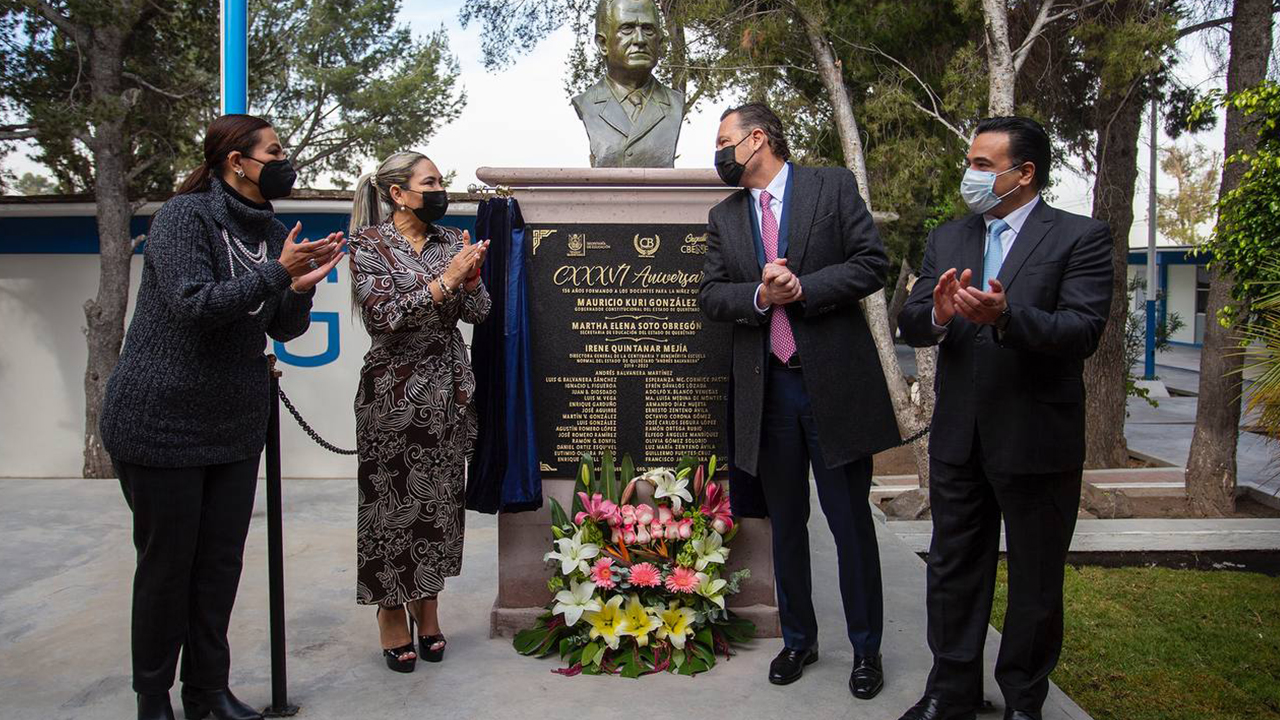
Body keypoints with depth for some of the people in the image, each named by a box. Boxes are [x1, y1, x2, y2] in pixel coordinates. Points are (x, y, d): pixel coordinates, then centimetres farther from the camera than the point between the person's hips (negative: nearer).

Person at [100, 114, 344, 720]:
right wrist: (277, 273, -25)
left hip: (236, 425, 6)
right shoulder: (184, 215, -12)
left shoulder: (274, 234, 7)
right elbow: (195, 305, -24)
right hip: (161, 421, -6)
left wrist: (302, 288, -12)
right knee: (166, 563, 5)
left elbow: (285, 329, 7)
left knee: (221, 562, 10)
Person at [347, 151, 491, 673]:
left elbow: (477, 312, 6)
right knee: (391, 502, 2)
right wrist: (444, 281, -19)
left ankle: (427, 608, 23)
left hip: (449, 390, 4)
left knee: (440, 499, 8)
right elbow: (382, 316, -15)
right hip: (395, 391, -4)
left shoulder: (450, 240, 8)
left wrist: (471, 275, -13)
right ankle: (391, 617, 18)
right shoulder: (370, 242, -4)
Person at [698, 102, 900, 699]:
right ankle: (798, 639, 30)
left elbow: (872, 264, -6)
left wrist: (801, 288, -15)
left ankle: (866, 649, 22)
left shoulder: (833, 185, 1)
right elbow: (710, 295, 7)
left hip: (835, 381, -4)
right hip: (767, 388, 4)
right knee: (786, 523, 14)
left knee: (851, 523, 5)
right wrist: (758, 296, -12)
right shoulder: (724, 216, 13)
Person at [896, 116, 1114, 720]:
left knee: (1035, 579, 12)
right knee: (954, 568, 15)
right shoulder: (947, 240, 8)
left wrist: (1003, 316, -35)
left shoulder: (1081, 238, -6)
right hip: (958, 438, 4)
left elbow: (1083, 331, -19)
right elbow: (909, 324, -1)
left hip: (1037, 441, -4)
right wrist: (938, 314, -24)